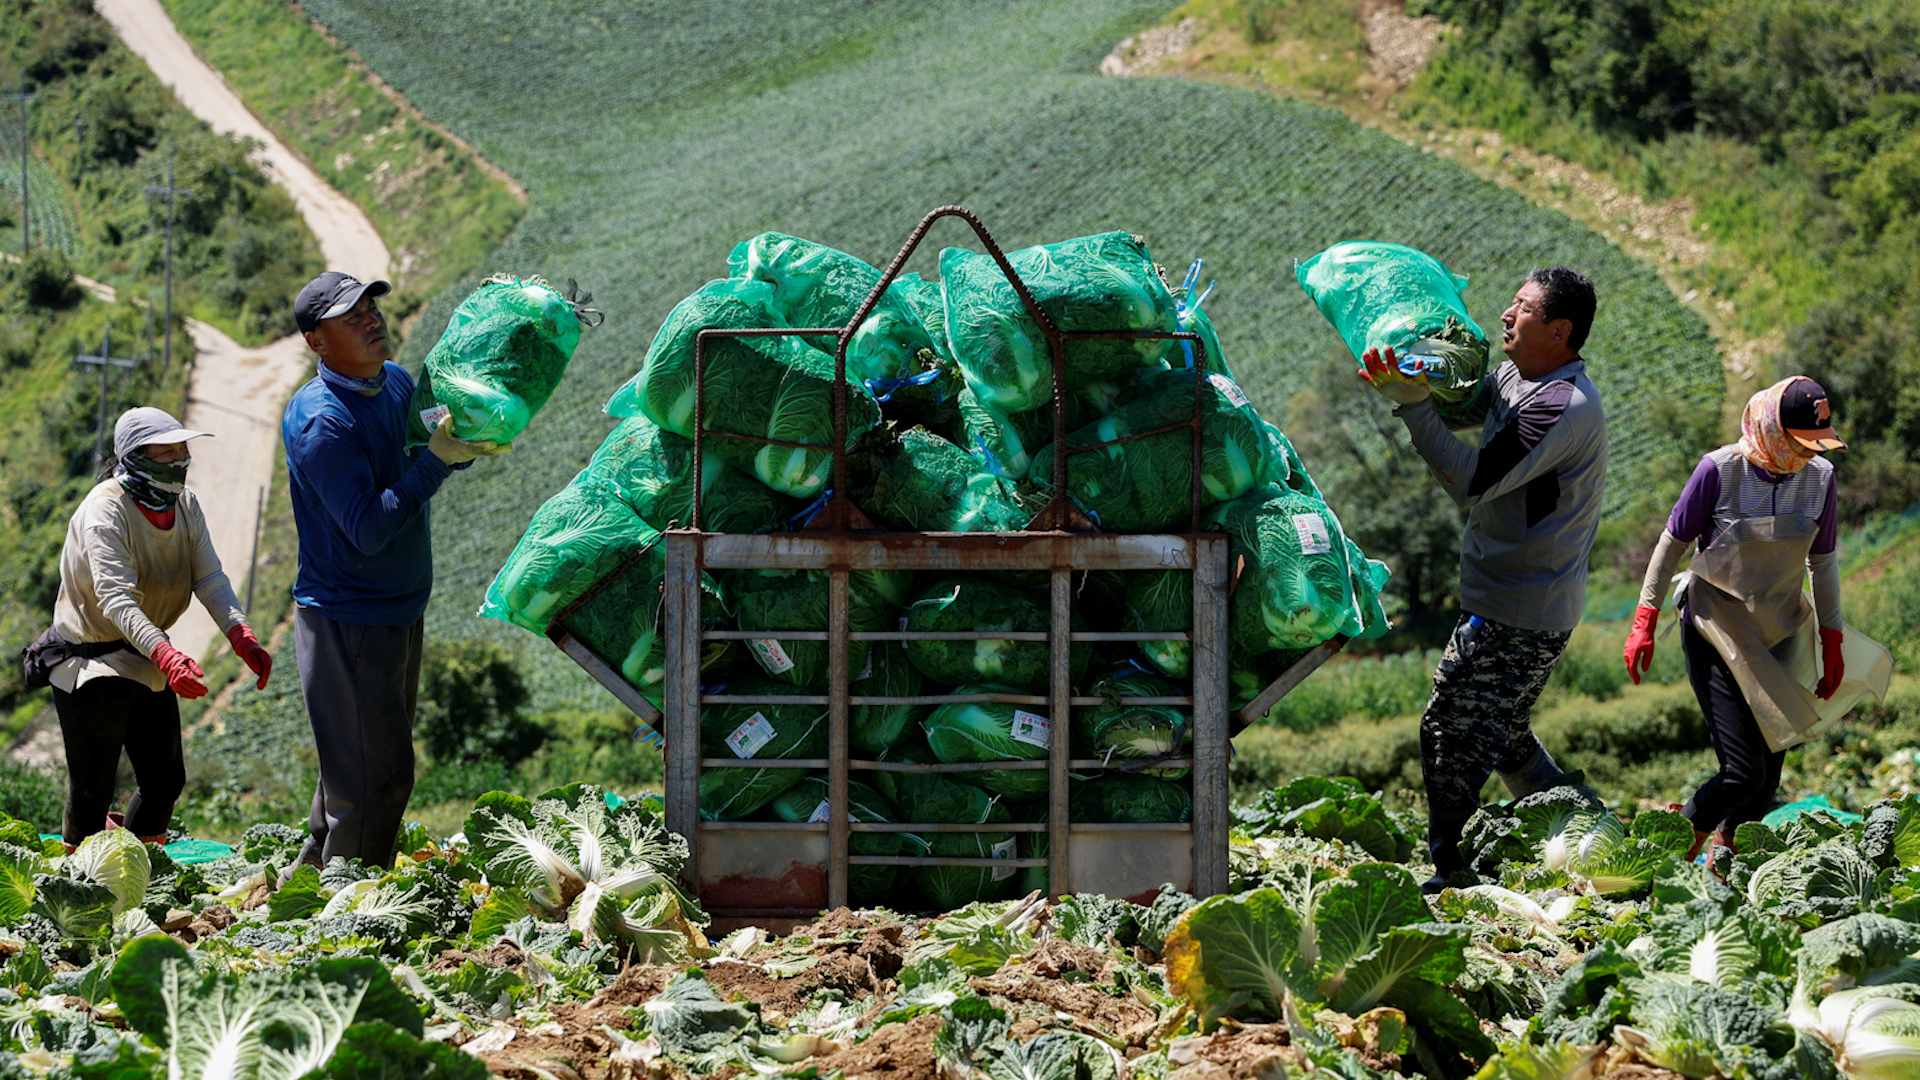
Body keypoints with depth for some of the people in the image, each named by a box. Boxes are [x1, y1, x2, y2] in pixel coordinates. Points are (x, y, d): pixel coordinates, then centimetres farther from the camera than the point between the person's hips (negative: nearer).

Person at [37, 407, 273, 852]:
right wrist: (166, 655, -50)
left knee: (166, 780, 10)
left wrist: (241, 636, -28)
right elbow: (116, 599, -35)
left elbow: (210, 579, -9)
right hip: (90, 660, -7)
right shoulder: (105, 510, -23)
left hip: (146, 663, 7)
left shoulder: (186, 504, 0)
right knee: (92, 789, -3)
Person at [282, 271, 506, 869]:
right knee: (376, 773, -5)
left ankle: (315, 874, 32)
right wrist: (436, 459, -29)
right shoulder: (319, 420, -22)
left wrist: (466, 440, 0)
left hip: (400, 610, 9)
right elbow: (369, 529, -26)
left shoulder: (397, 382, 4)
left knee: (371, 760, 18)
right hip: (347, 619, -9)